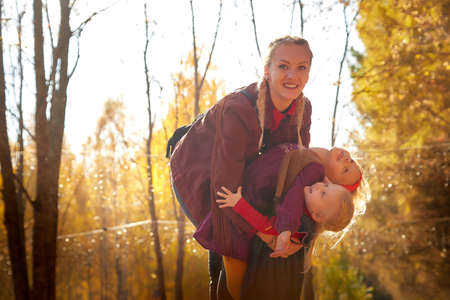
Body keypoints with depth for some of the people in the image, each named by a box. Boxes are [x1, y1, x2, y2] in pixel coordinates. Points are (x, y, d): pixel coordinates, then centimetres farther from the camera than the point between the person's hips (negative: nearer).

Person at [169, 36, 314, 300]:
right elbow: (225, 186, -37)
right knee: (231, 239, -14)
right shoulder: (238, 110, -38)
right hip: (197, 172, -7)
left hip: (238, 168, 7)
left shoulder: (302, 109, -17)